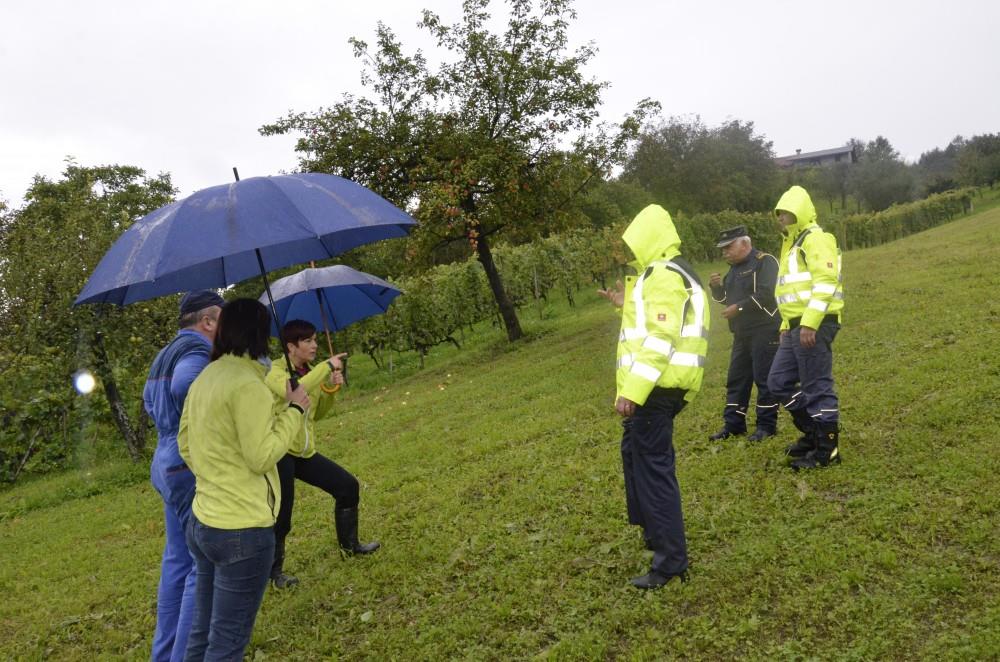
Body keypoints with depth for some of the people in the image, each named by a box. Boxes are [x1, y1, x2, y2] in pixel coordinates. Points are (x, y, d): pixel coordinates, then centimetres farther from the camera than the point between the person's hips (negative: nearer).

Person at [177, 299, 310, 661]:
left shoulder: (204, 379, 10)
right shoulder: (247, 384, -18)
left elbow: (184, 442, 17)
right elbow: (262, 457, -17)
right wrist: (295, 410, -9)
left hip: (202, 520, 9)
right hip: (242, 529, -9)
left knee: (202, 633, 20)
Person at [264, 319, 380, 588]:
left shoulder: (310, 372, 8)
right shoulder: (276, 371, -14)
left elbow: (317, 414, 14)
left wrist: (330, 389, -4)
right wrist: (326, 366, -29)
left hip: (305, 452, 8)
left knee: (348, 486, 10)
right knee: (281, 518, -1)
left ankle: (349, 544, 28)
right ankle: (274, 571, 21)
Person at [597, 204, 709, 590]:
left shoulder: (662, 274, -14)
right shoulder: (674, 272, 19)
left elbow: (660, 338, -23)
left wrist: (632, 390, -27)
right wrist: (627, 306, 22)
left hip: (655, 387, -11)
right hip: (663, 384, 11)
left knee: (652, 466, -6)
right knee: (636, 453, 23)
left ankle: (671, 562, 0)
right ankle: (654, 530, 37)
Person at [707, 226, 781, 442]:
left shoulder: (765, 262, -9)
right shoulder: (735, 268, 18)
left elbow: (766, 295, -20)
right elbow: (725, 298, 21)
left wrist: (739, 307, -18)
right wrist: (716, 287, 1)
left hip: (764, 331, -9)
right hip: (742, 333, 9)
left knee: (764, 379, -4)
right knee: (736, 379, 10)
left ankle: (766, 425, 5)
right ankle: (733, 424, 17)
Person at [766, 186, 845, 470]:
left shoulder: (816, 239, -9)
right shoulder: (792, 244, 22)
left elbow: (825, 283, -20)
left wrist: (809, 324, -26)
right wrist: (786, 326, 23)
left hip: (815, 326, -10)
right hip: (796, 327, 10)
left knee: (817, 387, -4)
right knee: (779, 382, 12)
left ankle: (827, 449, 6)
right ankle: (813, 433, 24)